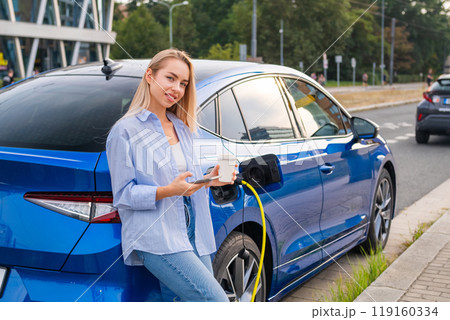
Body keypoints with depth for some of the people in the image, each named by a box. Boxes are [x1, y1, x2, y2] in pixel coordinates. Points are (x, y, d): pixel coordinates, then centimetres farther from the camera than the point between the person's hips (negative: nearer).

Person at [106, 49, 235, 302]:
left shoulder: (182, 128, 18)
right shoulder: (126, 130, -3)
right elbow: (123, 195, -8)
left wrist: (208, 180, 3)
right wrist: (168, 190, -22)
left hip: (192, 233, 8)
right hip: (156, 238, -8)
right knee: (217, 302, -19)